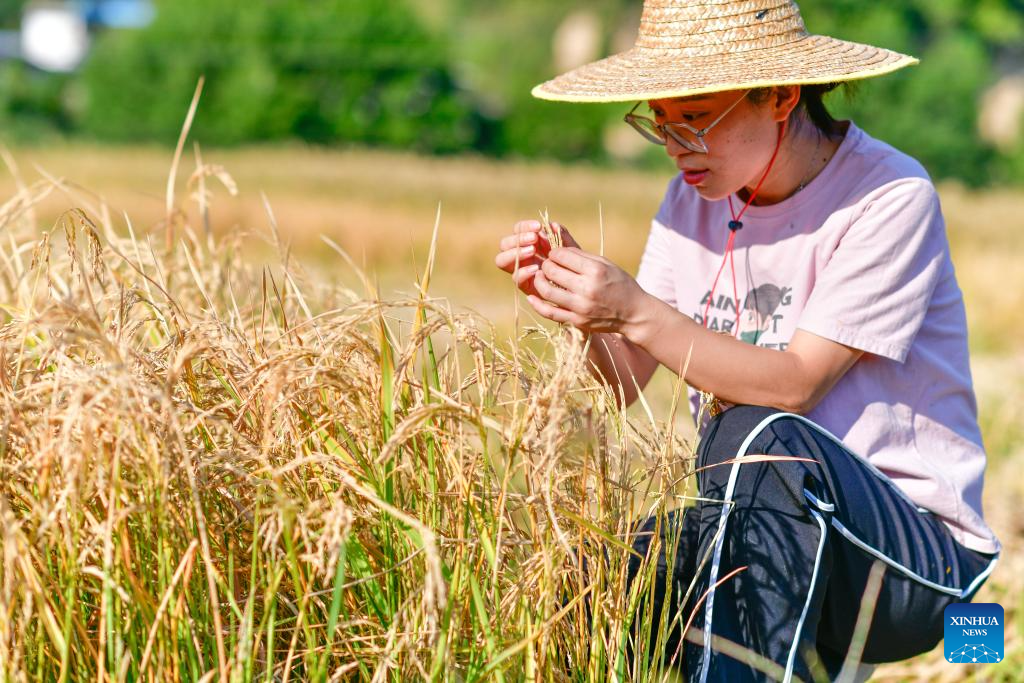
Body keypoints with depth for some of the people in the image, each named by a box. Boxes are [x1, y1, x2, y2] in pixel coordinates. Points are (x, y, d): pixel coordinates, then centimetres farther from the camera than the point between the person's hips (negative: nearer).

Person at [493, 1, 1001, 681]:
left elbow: (794, 385, -20)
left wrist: (638, 313, -29)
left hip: (914, 550, -5)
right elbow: (623, 380, 2)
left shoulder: (888, 197, -13)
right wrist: (577, 296, -18)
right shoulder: (697, 197, 7)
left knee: (756, 436, -37)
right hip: (757, 531, 5)